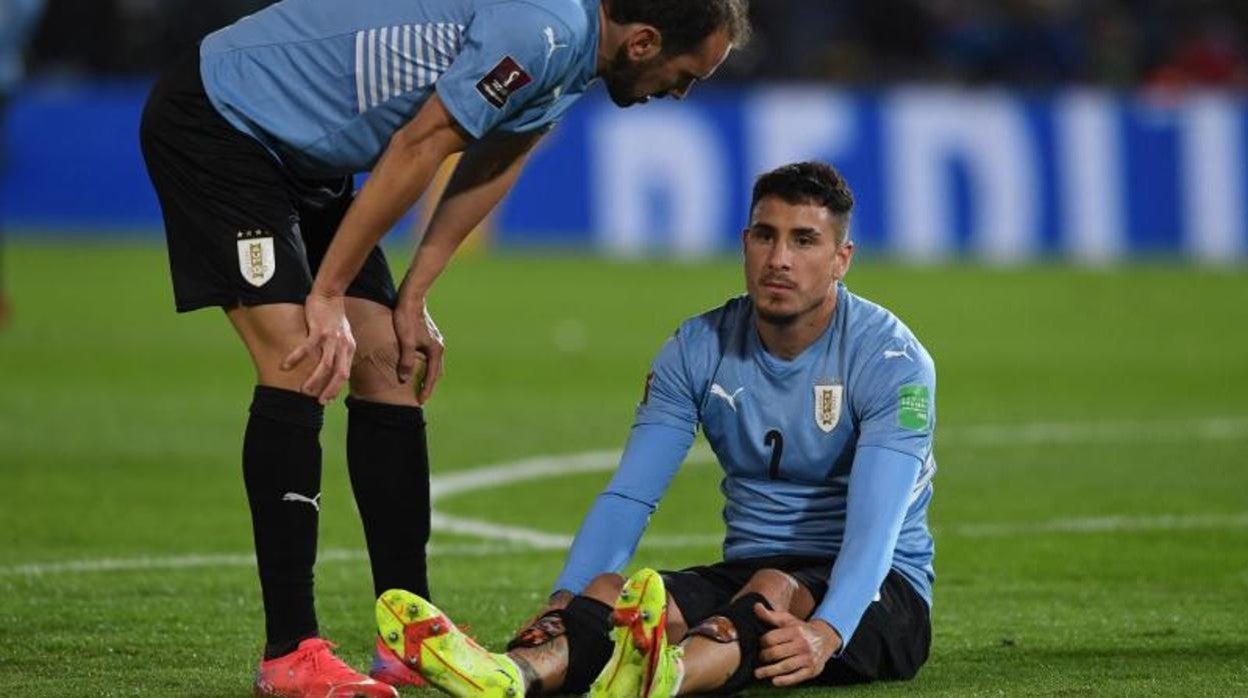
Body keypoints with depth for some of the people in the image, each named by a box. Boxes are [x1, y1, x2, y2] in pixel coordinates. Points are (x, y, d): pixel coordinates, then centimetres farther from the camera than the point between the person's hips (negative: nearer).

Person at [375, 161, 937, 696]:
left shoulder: (890, 358, -13)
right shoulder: (698, 350, 1)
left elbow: (875, 520, -27)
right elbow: (628, 495, -5)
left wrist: (824, 633, -46)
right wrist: (564, 601, -24)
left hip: (876, 591, -4)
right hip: (745, 574, 4)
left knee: (774, 589, -39)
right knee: (608, 590, -27)